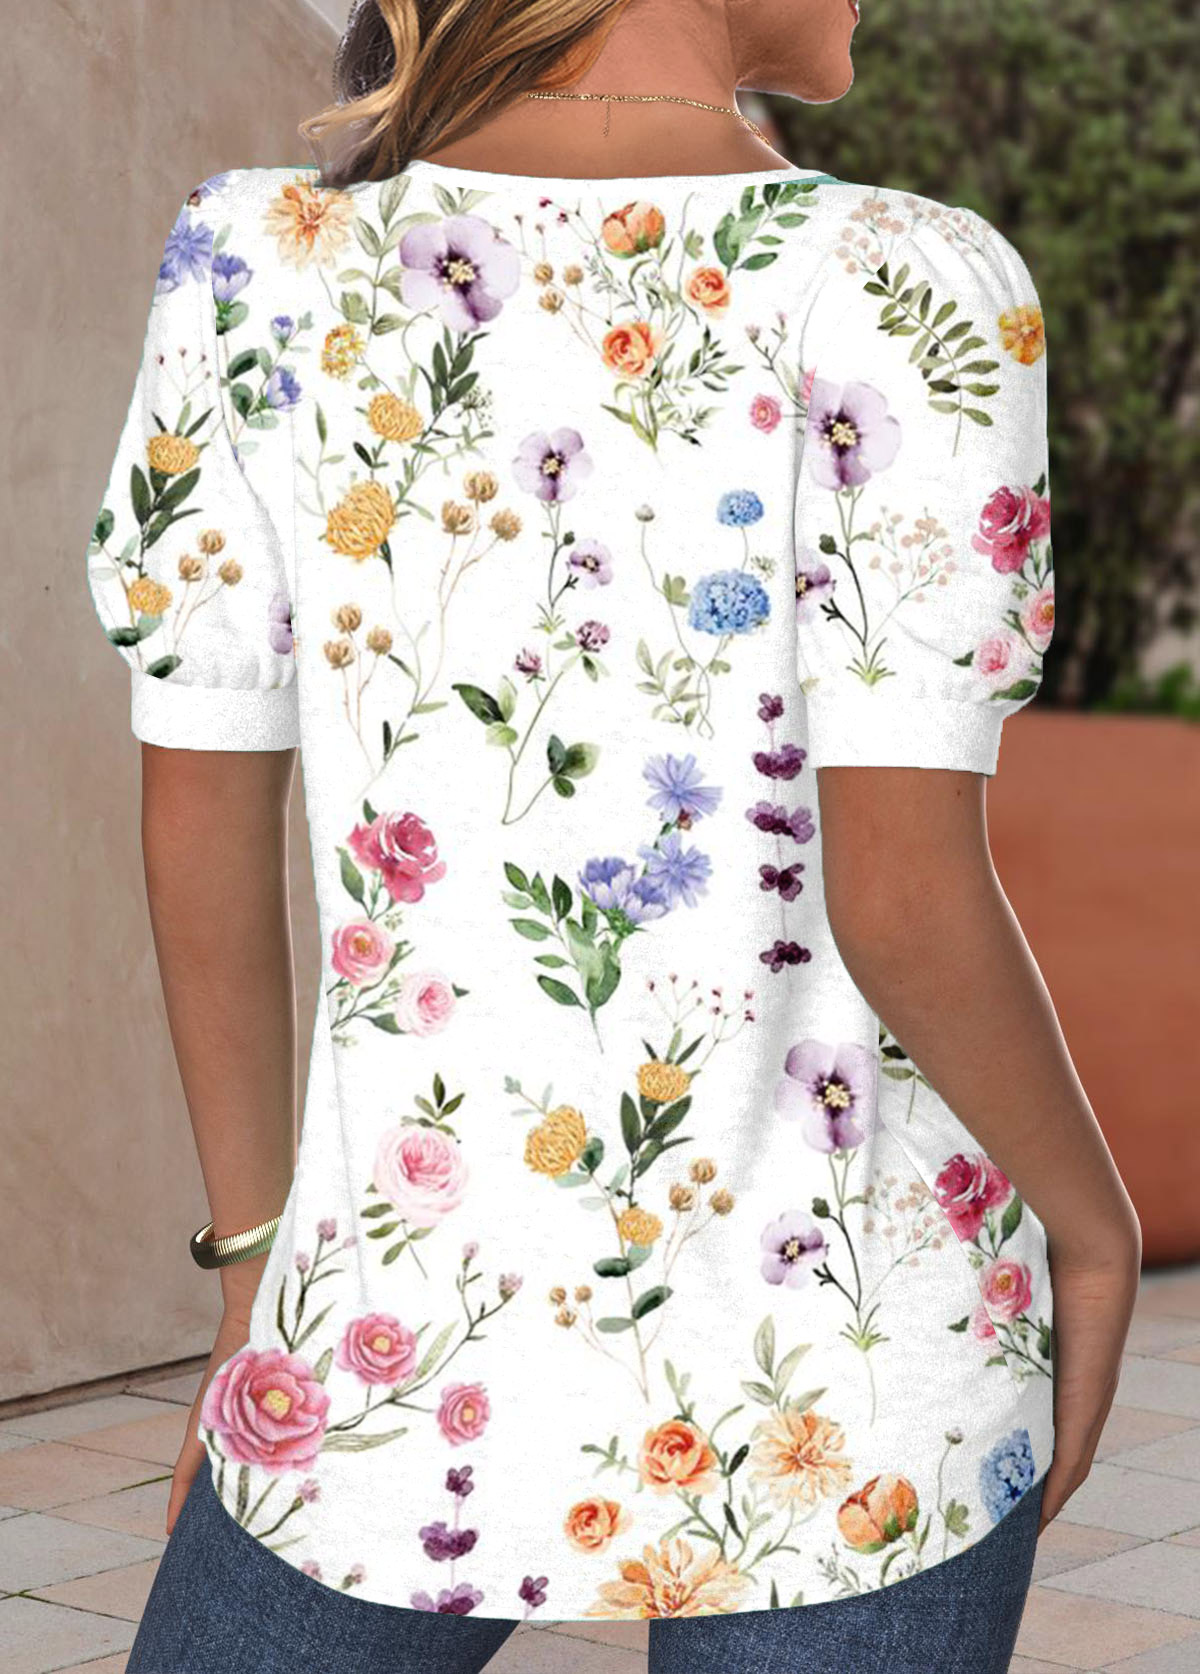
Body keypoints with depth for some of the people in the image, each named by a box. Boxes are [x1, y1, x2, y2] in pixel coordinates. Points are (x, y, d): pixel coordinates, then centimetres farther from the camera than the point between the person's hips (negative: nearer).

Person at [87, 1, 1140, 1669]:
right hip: (848, 1383, -1)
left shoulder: (258, 262, -5)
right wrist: (1095, 1227, 1)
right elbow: (904, 897, -18)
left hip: (411, 1345, 2)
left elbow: (201, 823, 0)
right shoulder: (905, 292, -15)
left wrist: (257, 1253, 13)